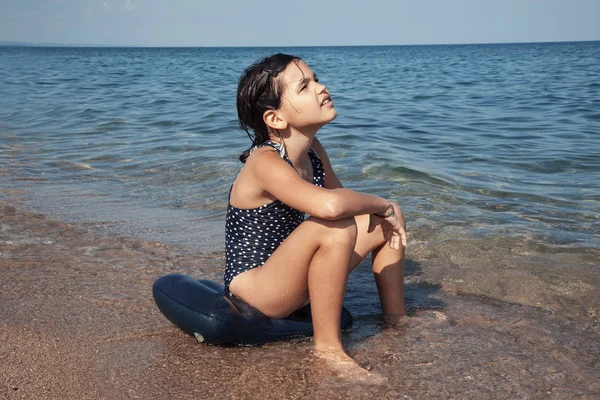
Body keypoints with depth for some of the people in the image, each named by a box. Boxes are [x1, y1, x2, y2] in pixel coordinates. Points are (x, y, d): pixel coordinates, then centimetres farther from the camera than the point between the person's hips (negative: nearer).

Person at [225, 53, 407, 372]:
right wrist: (382, 205, -25)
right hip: (252, 289, -9)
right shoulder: (265, 163, -27)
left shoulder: (312, 150, 0)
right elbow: (330, 206, -44)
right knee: (335, 228, -35)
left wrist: (383, 213, -7)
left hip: (287, 277, 9)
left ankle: (396, 320, 25)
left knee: (387, 221, 8)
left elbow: (342, 196, 14)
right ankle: (327, 347, -20)